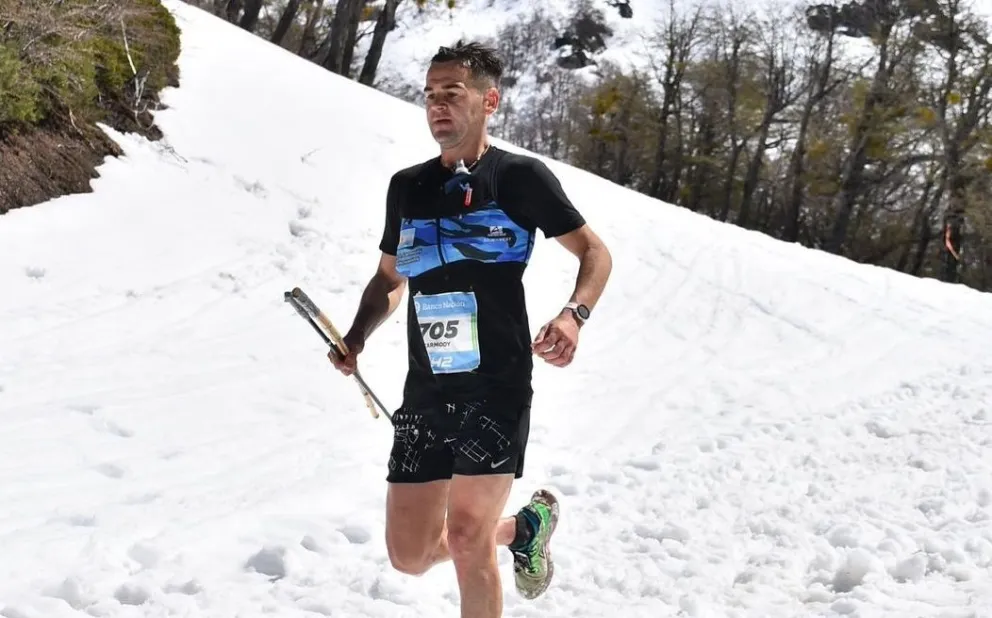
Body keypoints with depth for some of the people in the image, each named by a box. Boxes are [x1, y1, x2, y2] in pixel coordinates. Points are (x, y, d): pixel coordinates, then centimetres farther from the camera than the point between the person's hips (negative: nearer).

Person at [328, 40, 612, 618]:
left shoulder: (520, 175, -3)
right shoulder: (408, 186, 11)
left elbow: (595, 252, 3)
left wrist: (574, 314, -17)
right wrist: (356, 339, 3)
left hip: (497, 384, -5)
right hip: (426, 391, 6)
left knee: (464, 537, -16)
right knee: (410, 555, 7)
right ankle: (522, 527, 34)